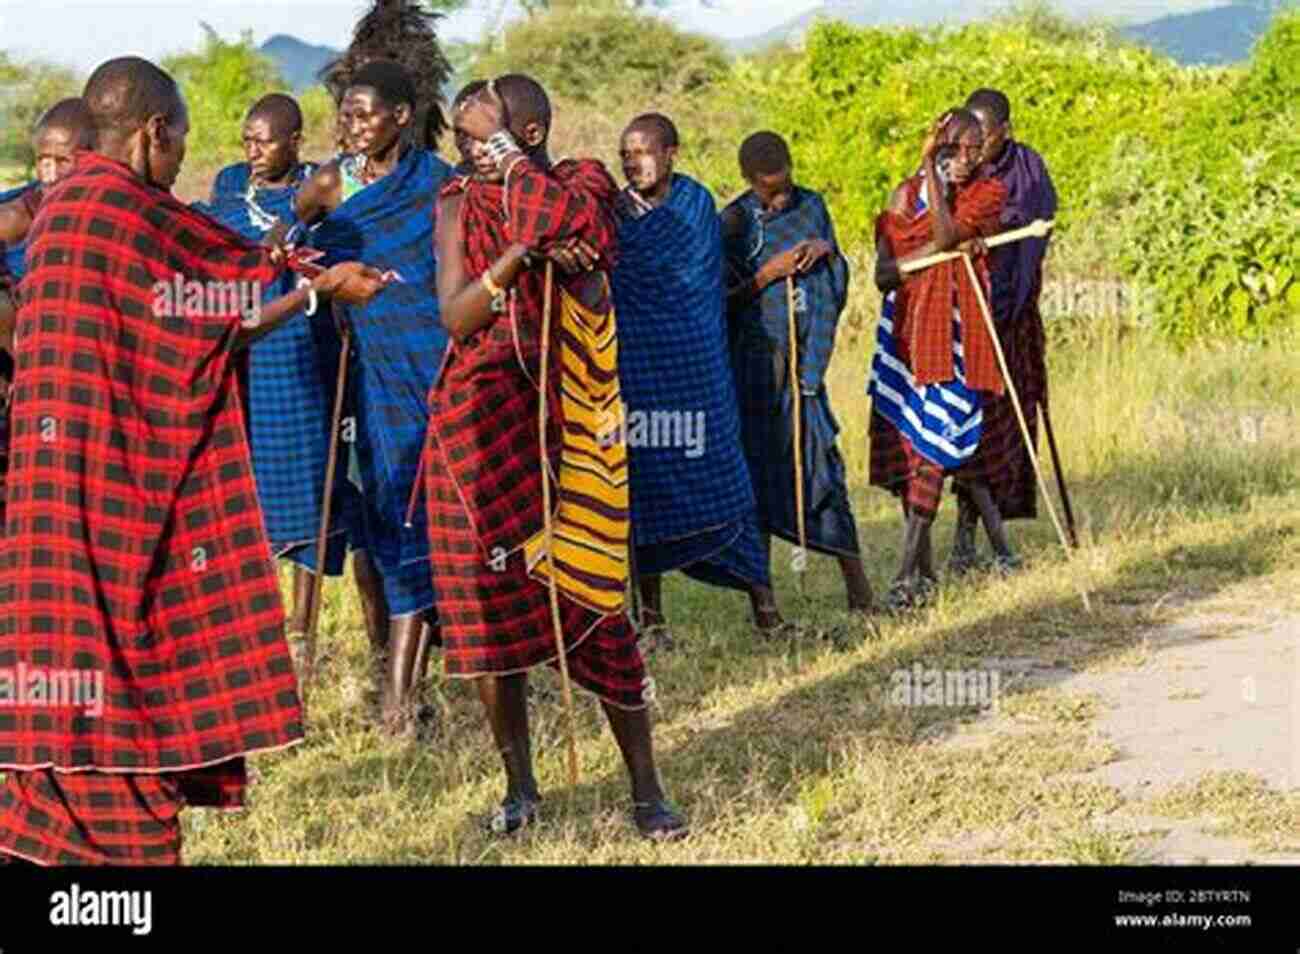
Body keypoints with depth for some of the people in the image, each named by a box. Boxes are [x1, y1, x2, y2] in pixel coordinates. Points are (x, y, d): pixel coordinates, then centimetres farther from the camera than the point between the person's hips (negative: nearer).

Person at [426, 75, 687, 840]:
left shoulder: (580, 191, 2)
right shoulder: (461, 204, 3)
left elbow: (596, 306, -12)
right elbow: (456, 316, -7)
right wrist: (523, 247, -21)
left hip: (566, 422, -1)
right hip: (483, 424, 1)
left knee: (596, 597, -3)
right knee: (491, 601, 4)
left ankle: (646, 788, 6)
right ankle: (520, 785, 18)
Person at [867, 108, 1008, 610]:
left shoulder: (988, 193, 2)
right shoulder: (907, 195, 7)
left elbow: (945, 234, -17)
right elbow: (884, 273, -3)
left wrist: (931, 169, -15)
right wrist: (942, 249, -16)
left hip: (956, 331, -3)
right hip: (908, 330, 3)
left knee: (933, 443, -12)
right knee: (906, 444, 4)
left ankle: (907, 574, -13)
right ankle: (925, 567, 17)